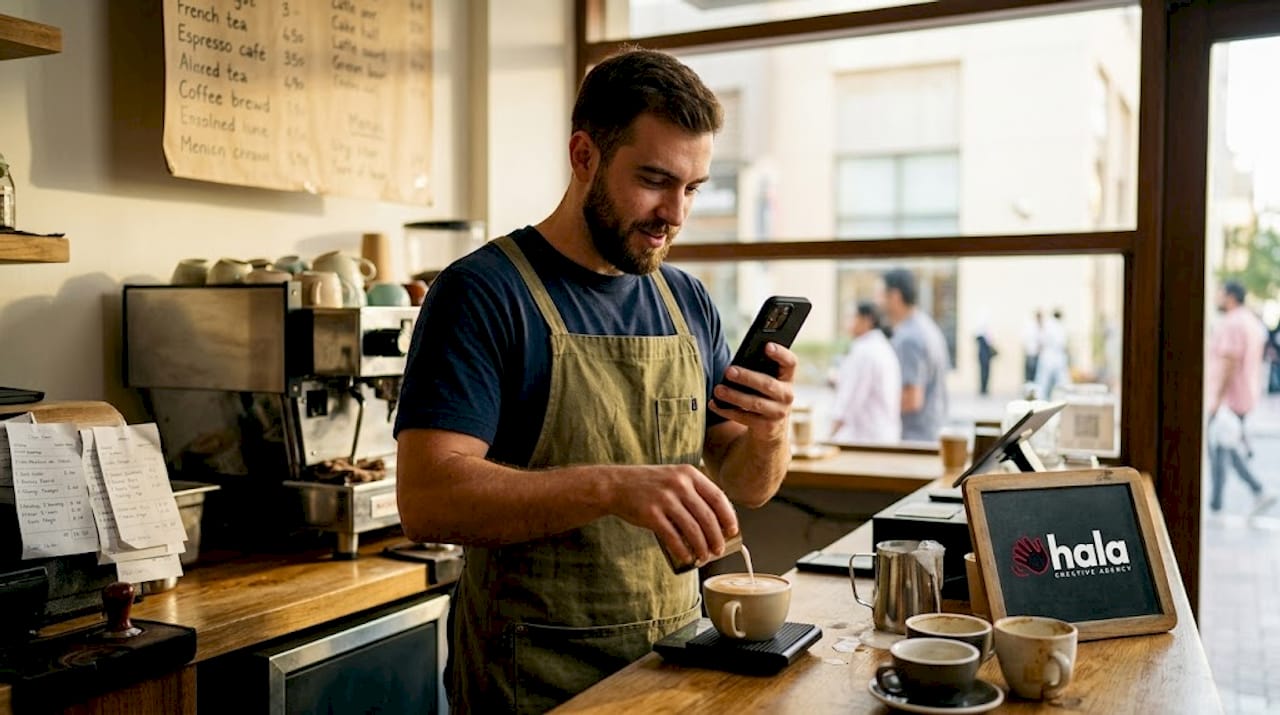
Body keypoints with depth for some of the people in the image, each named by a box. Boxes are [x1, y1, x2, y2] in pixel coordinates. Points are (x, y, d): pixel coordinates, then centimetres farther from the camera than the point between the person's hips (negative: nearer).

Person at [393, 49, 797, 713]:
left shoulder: (687, 302, 5)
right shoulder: (482, 291, -14)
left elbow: (746, 485, 9)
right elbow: (426, 498, -24)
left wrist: (768, 432, -13)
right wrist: (612, 486, -36)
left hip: (673, 661, 6)